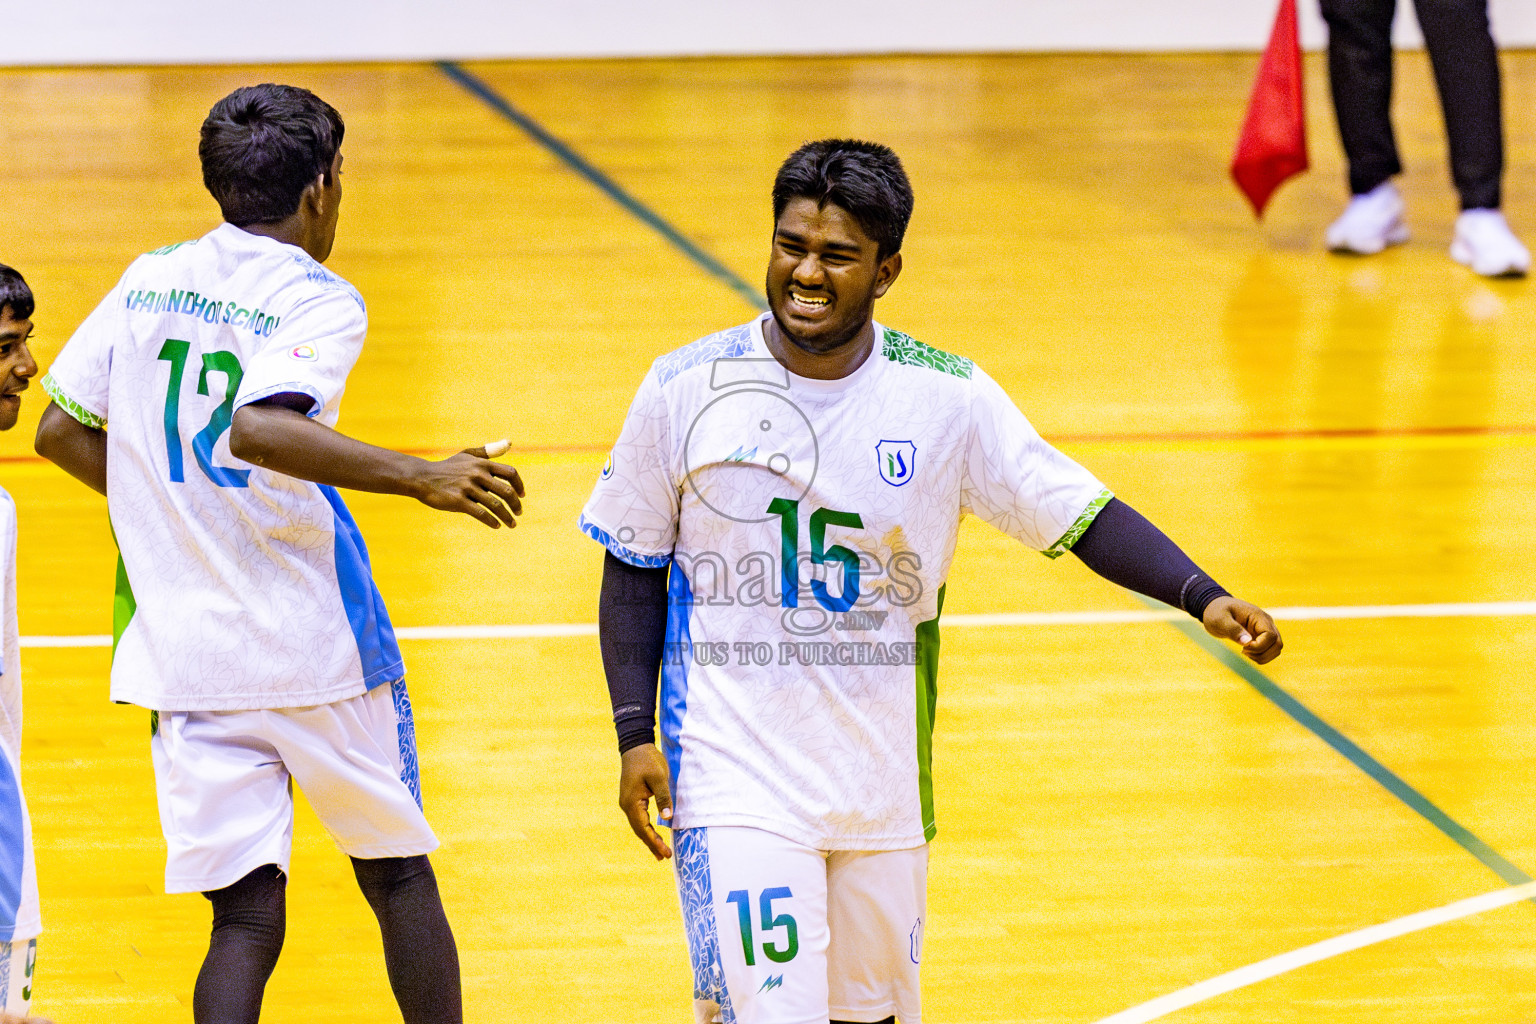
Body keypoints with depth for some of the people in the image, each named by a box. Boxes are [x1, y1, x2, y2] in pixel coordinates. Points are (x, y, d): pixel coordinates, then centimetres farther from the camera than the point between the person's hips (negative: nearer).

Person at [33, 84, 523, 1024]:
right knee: (399, 875, 15)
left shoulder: (148, 280, 8)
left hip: (184, 654, 4)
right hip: (317, 648, -4)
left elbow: (60, 433, 13)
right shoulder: (319, 301, -10)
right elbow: (258, 428, -29)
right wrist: (423, 477, -31)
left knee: (245, 918, 3)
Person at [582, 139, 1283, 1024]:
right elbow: (635, 570, 3)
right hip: (734, 775, -3)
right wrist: (636, 736, -4)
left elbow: (1081, 515, -2)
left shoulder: (947, 399, -5)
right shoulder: (689, 389, -7)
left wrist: (1204, 597, -16)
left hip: (882, 779, 3)